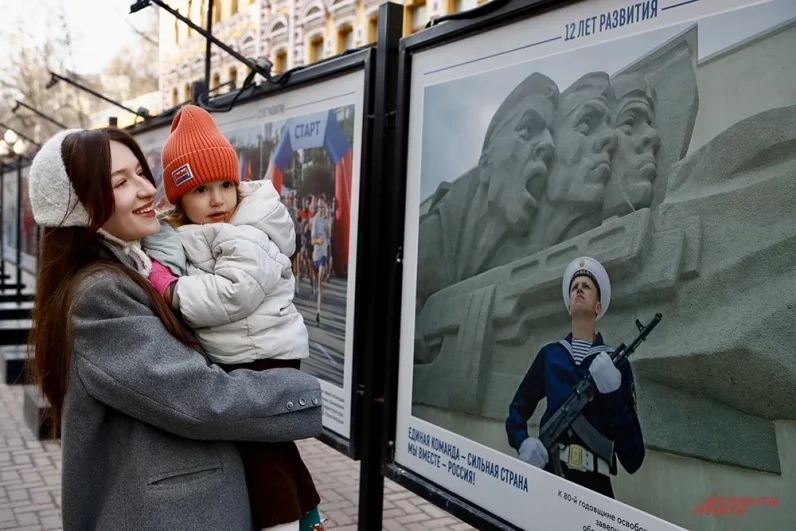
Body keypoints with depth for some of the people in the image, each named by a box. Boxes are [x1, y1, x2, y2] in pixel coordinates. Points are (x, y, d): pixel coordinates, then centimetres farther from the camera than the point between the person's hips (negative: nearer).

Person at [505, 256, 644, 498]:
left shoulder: (617, 363, 6)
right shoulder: (549, 355, 11)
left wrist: (613, 392, -10)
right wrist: (523, 442, -2)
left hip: (594, 485, -1)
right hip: (548, 475, 1)